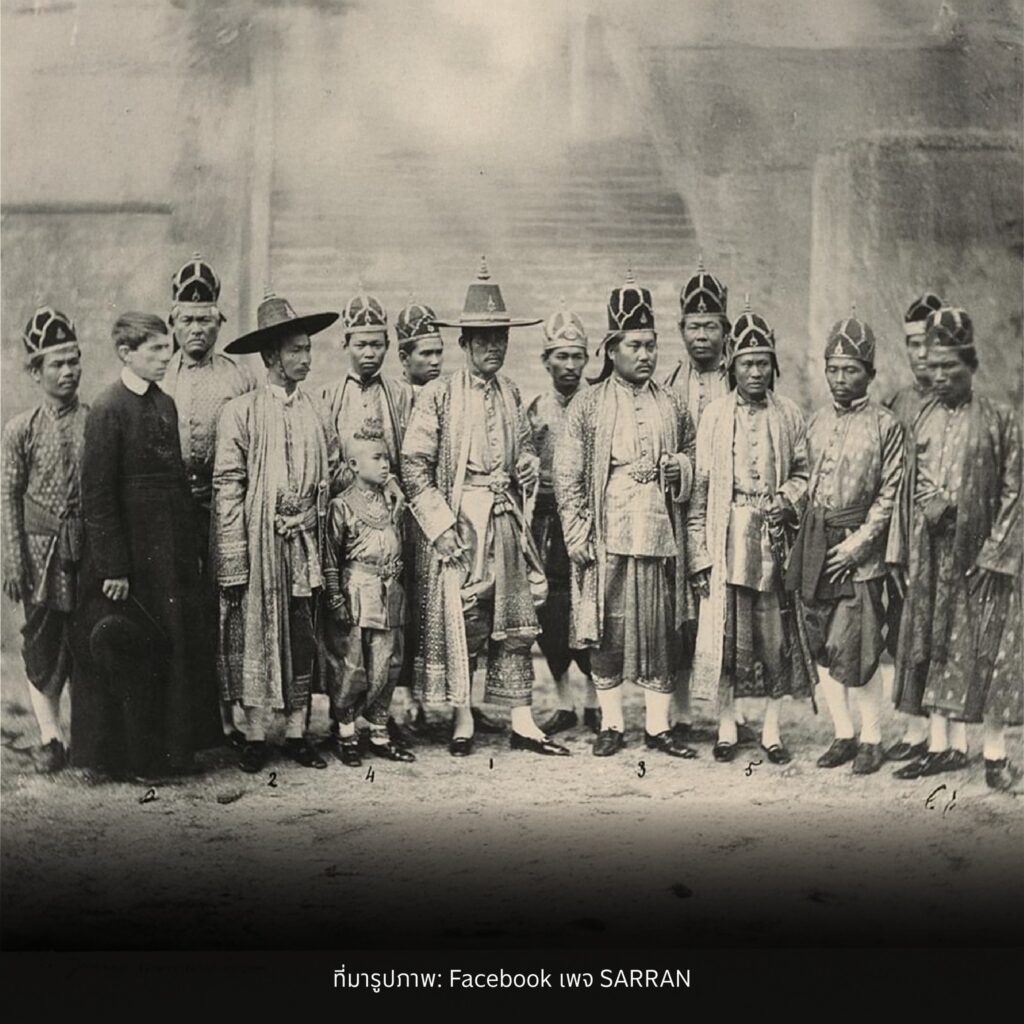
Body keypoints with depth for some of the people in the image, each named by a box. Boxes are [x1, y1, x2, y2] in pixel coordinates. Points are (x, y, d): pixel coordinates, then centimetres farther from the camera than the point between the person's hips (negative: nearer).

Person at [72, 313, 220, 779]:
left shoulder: (165, 403, 10)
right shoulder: (108, 410, -13)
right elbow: (97, 496, -16)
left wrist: (189, 551, 11)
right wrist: (112, 567, -18)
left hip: (170, 553, 8)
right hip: (129, 553, -8)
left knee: (171, 649, 15)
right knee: (127, 655, 3)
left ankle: (169, 747, 28)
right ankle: (130, 756, 17)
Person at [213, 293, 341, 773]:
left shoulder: (317, 413, 9)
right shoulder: (240, 412, -5)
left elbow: (332, 476, 15)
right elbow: (228, 487, -8)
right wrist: (232, 562, -13)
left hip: (305, 542, 4)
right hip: (257, 541, -4)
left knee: (303, 639, 7)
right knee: (254, 636, 1)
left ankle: (297, 734, 17)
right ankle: (255, 739, 10)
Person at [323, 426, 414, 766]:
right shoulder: (342, 505, -5)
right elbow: (331, 559, -5)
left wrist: (398, 582, 14)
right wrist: (336, 600, -10)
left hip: (389, 597, 5)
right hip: (356, 595, -5)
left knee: (385, 668, 8)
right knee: (351, 668, 0)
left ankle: (379, 734, 19)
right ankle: (346, 735, 13)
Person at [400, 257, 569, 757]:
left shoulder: (511, 394, 13)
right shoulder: (438, 394, -5)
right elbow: (414, 463, -8)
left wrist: (528, 466, 3)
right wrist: (441, 524, -14)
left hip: (508, 521, 5)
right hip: (459, 522, -5)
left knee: (516, 621, 6)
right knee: (459, 622, -1)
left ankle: (522, 722, 12)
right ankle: (463, 722, 11)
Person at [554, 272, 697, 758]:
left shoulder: (671, 406, 12)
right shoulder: (587, 407, 3)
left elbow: (692, 455, 23)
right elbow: (567, 475, 0)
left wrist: (681, 468, -1)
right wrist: (578, 534, -8)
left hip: (660, 534, 3)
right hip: (606, 537, -2)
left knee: (661, 629, 4)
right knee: (607, 629, 2)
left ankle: (658, 726, 13)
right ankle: (611, 724, 14)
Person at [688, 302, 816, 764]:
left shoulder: (789, 415, 6)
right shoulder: (714, 415, 3)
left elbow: (802, 472, 14)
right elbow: (700, 487, 2)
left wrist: (787, 500, -9)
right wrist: (699, 554, -3)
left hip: (774, 537, 1)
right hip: (726, 539, -1)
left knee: (777, 632, 4)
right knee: (724, 633, 0)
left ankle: (771, 730, 15)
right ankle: (726, 728, 13)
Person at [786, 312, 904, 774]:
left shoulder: (886, 426, -4)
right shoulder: (816, 422, 12)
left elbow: (891, 494, -6)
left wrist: (858, 542, -13)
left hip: (859, 550, -5)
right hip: (815, 544, 5)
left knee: (854, 650, -7)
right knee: (823, 646, 7)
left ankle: (871, 739, 9)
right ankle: (843, 735, 19)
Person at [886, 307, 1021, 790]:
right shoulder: (924, 418, 9)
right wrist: (903, 548, 6)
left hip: (979, 550, -4)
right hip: (930, 552, 4)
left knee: (985, 649, -3)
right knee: (933, 646, 6)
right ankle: (944, 745, 15)